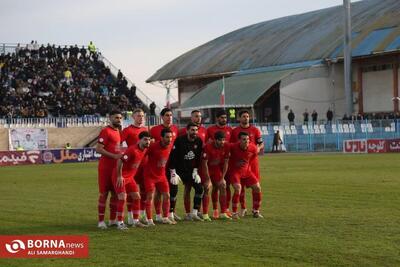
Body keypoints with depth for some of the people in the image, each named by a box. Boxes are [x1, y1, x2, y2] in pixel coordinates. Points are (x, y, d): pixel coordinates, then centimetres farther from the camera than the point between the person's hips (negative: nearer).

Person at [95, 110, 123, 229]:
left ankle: (112, 220, 19)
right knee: (104, 193, -4)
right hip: (106, 167, -8)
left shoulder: (118, 131, 15)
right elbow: (98, 149, -19)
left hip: (116, 167, 8)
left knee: (115, 193, 11)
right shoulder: (106, 131, -12)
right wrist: (114, 156, -23)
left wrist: (121, 155, 8)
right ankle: (101, 221, 0)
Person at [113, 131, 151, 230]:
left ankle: (135, 221, 17)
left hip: (130, 177, 9)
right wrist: (119, 176, -20)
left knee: (136, 197, 8)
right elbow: (120, 161, -26)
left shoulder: (144, 149, 1)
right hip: (120, 177, -9)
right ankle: (120, 223, -6)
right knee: (122, 198, -14)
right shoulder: (133, 150, -26)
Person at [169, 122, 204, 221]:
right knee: (174, 191, -14)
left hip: (190, 170, 5)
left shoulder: (199, 141, -2)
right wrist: (173, 173, -18)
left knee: (199, 188, -3)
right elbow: (173, 157, -16)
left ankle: (194, 213, 4)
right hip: (178, 169, -5)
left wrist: (195, 170, 4)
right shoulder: (180, 140, -18)